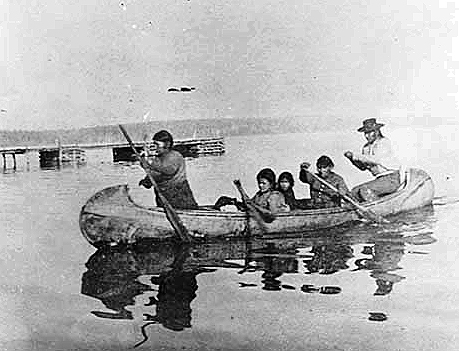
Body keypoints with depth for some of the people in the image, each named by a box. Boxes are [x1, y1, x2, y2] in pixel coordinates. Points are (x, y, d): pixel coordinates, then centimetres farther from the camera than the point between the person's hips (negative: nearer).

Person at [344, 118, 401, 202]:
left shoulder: (384, 142, -11)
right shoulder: (366, 147, 10)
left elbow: (376, 159, -26)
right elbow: (363, 167, 14)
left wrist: (356, 156, -24)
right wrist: (352, 158, -3)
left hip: (391, 179, -8)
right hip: (380, 179, 8)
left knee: (365, 190, -24)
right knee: (355, 191, -2)